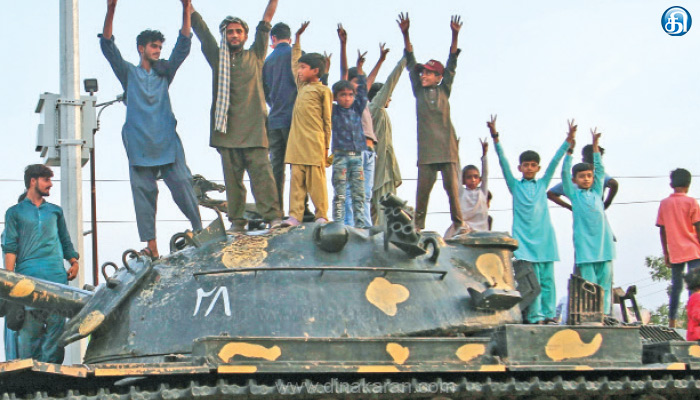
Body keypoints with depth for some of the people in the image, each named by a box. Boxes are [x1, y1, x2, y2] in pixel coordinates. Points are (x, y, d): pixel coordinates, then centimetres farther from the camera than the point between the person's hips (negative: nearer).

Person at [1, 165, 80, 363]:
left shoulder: (55, 211, 23)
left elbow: (65, 240, 24)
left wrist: (73, 261, 7)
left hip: (57, 273, 3)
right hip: (28, 275, -3)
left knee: (56, 320, -6)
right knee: (30, 324, -8)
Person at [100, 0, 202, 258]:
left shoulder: (164, 72, 16)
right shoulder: (129, 74, 11)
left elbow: (183, 46, 8)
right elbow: (108, 47, 0)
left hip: (168, 144, 1)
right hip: (140, 146, -1)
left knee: (182, 185, -8)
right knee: (144, 193, -3)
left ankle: (199, 230, 0)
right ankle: (151, 246, -2)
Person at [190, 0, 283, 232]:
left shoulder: (255, 56, 15)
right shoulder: (217, 58, 16)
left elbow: (266, 22, 13)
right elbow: (199, 27, 16)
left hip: (253, 128, -2)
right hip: (226, 129, 2)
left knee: (261, 171, -12)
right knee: (232, 177, 1)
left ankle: (273, 216, -16)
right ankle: (237, 221, 6)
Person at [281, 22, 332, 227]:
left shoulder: (323, 90, 1)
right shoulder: (301, 86, 19)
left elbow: (327, 120, 1)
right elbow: (294, 63, 33)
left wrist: (326, 147, -2)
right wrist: (297, 39, 33)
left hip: (314, 144, -6)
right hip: (297, 143, 6)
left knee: (316, 180, -3)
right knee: (296, 179, 1)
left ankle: (321, 216, 2)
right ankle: (295, 216, -1)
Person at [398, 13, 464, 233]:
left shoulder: (444, 90, 12)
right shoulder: (419, 91, 14)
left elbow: (451, 65, 4)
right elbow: (411, 64, 9)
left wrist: (455, 35, -6)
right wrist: (405, 35, 1)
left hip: (446, 146, -1)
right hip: (426, 148, 1)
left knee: (452, 185, -3)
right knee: (423, 186, -4)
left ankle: (458, 223, 0)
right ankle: (418, 225, -3)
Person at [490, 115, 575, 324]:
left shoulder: (542, 184, 16)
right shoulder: (515, 185, 10)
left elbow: (555, 161, 11)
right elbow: (503, 161, 2)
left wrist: (568, 141, 6)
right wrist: (495, 138, -6)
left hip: (544, 238, 3)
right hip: (524, 238, -2)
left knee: (547, 279, 1)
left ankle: (548, 314, 4)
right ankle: (535, 316, -8)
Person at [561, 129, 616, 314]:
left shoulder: (597, 192, 18)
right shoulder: (574, 194, 9)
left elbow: (600, 170, 17)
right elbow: (565, 173, 1)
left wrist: (595, 146, 13)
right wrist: (570, 149, -3)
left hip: (604, 242, 4)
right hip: (585, 245, -4)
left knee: (605, 281, 2)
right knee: (588, 282, -5)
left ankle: (604, 315, 3)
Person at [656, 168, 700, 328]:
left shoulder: (664, 203, 6)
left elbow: (662, 230, 7)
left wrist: (666, 253, 14)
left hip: (675, 253, 4)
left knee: (676, 287, 11)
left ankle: (672, 323, 10)